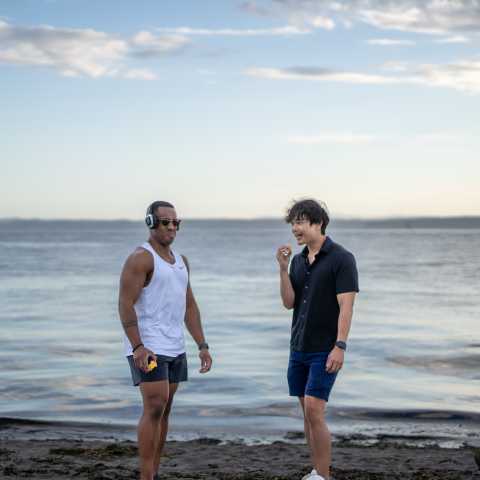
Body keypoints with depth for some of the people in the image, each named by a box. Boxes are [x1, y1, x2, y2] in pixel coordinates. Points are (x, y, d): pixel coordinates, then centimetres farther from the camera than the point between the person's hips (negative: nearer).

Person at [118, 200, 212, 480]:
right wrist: (137, 346, -25)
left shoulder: (181, 261, 16)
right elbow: (126, 304, -16)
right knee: (155, 408, -14)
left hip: (175, 349, 8)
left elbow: (190, 306, 17)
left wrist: (203, 346, 10)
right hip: (147, 348, -8)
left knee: (164, 411, 9)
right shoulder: (141, 258, -9)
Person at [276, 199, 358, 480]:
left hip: (325, 350, -7)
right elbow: (289, 302, 4)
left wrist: (340, 346, -21)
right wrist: (283, 268, -7)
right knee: (308, 413, 10)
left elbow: (346, 306, -15)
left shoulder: (341, 258, -10)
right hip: (299, 348, 7)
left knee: (314, 411, -14)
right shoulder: (298, 260, 11)